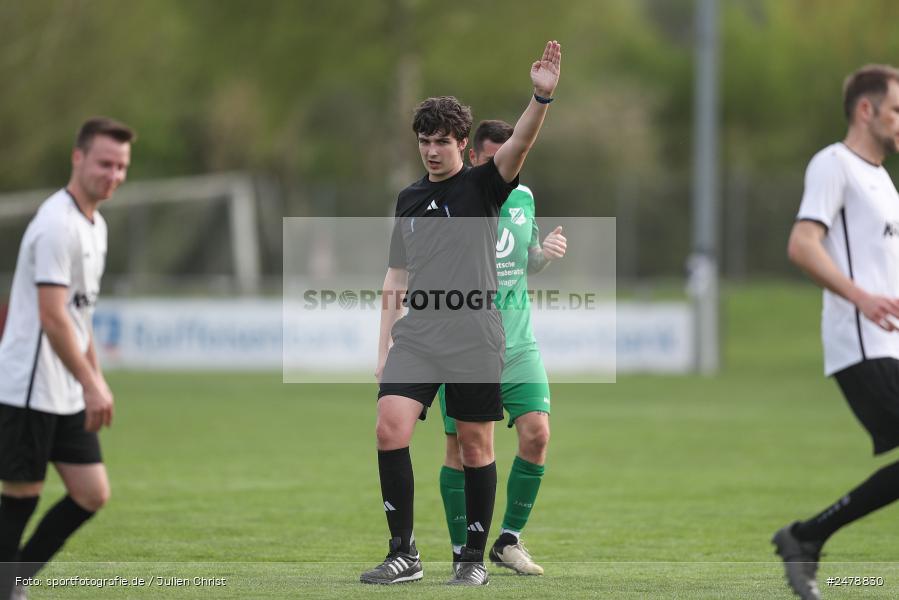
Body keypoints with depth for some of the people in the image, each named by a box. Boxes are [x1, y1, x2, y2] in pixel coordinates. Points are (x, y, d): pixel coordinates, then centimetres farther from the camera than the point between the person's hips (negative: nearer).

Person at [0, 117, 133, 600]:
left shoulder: (95, 225, 14)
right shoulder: (57, 224, -17)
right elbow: (52, 317, -22)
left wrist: (96, 380, 21)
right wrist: (92, 385, -23)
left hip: (67, 395, 9)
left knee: (92, 495, 5)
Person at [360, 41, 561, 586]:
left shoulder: (482, 185, 1)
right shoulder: (409, 199, 15)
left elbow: (520, 144, -18)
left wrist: (542, 97, -36)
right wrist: (384, 346, 14)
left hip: (474, 339, -3)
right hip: (417, 337, 3)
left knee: (477, 446, 1)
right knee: (390, 428, -13)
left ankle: (475, 558, 14)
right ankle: (404, 553, -8)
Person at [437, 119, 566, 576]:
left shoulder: (523, 198, 9)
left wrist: (547, 254, 0)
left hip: (518, 344, 4)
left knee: (536, 432, -7)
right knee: (462, 446, -1)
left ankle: (508, 541, 8)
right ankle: (463, 552, 12)